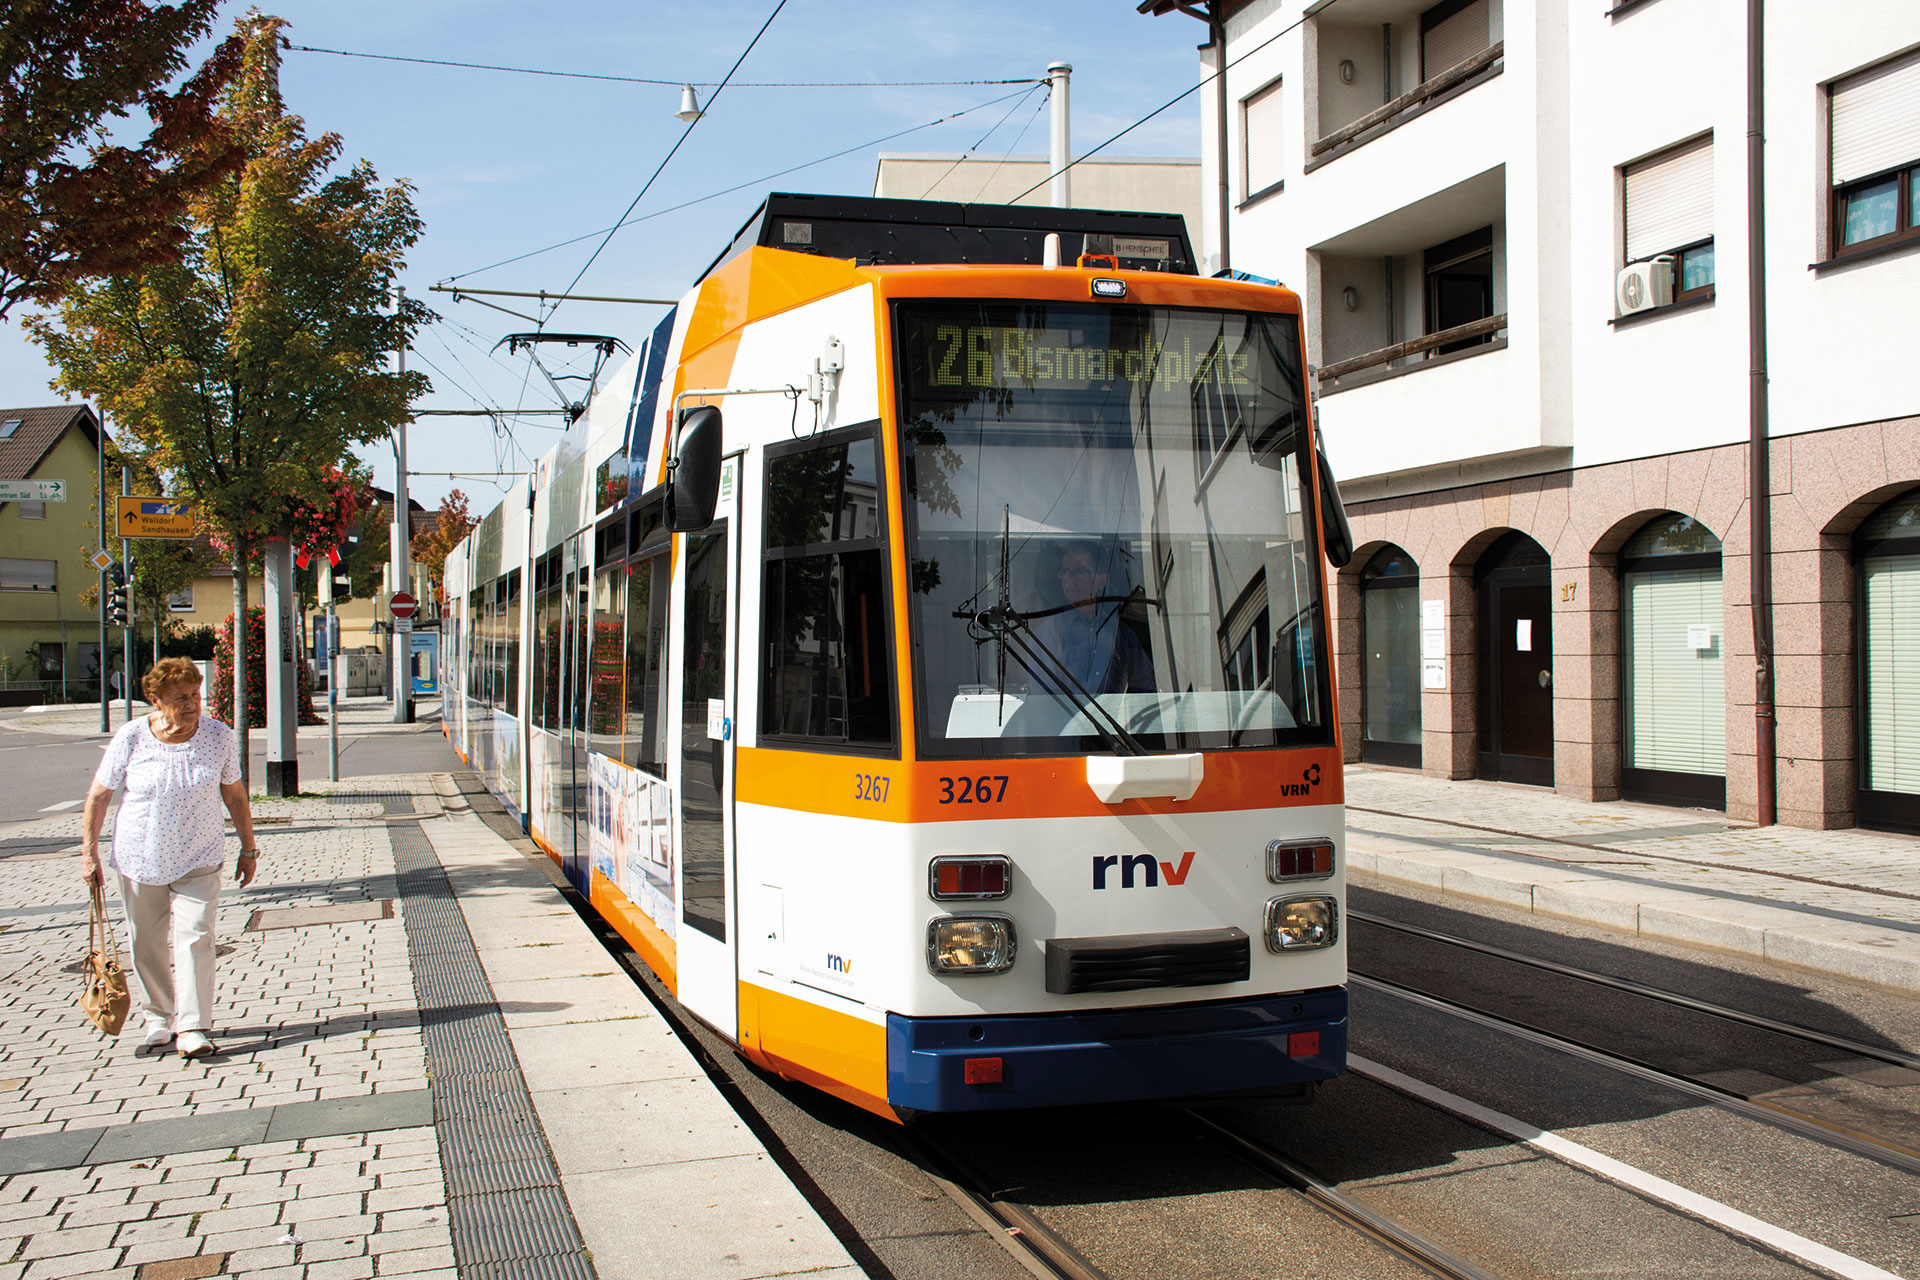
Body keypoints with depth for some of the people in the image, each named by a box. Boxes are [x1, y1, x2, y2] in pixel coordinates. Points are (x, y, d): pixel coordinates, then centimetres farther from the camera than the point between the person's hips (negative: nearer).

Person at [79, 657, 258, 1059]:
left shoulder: (220, 738, -8)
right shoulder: (131, 738, -11)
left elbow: (234, 794, 5)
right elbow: (98, 795, -1)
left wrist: (248, 847, 9)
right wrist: (89, 853, -1)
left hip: (198, 860, -1)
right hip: (139, 860, 1)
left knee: (194, 937, -12)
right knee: (147, 945, 9)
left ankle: (193, 1029, -11)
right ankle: (159, 1020, 27)